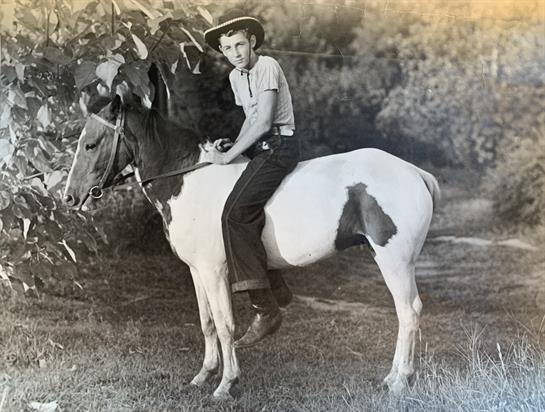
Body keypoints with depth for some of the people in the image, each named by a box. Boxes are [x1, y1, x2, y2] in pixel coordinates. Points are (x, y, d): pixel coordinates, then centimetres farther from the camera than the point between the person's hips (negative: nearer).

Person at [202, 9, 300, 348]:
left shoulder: (267, 66, -11)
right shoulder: (236, 76, 14)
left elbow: (264, 120, -18)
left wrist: (228, 156, -16)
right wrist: (232, 146, 6)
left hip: (278, 145, -10)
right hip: (259, 148, 10)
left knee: (236, 214, -24)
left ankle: (266, 310, -26)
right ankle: (277, 290, 23)